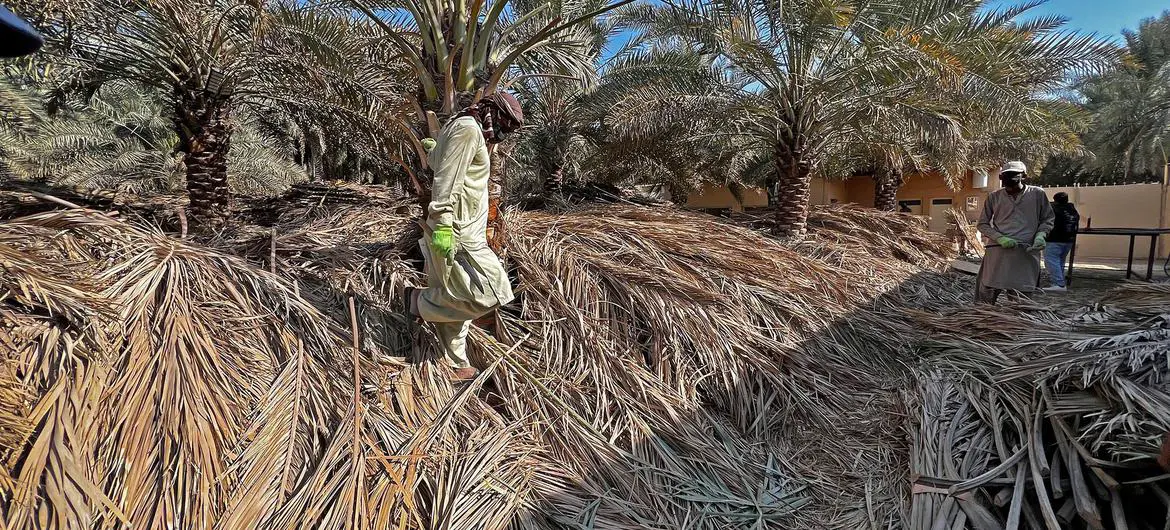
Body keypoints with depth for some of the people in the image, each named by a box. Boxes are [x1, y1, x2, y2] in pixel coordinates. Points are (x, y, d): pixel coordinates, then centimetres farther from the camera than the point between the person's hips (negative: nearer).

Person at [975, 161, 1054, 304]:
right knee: (986, 295, -1)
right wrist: (1000, 238, -9)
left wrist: (1040, 235, -7)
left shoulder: (1037, 194, 4)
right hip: (997, 251, 0)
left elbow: (1047, 219, 14)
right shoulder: (994, 197, 4)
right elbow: (983, 224, 8)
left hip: (1027, 253, 1)